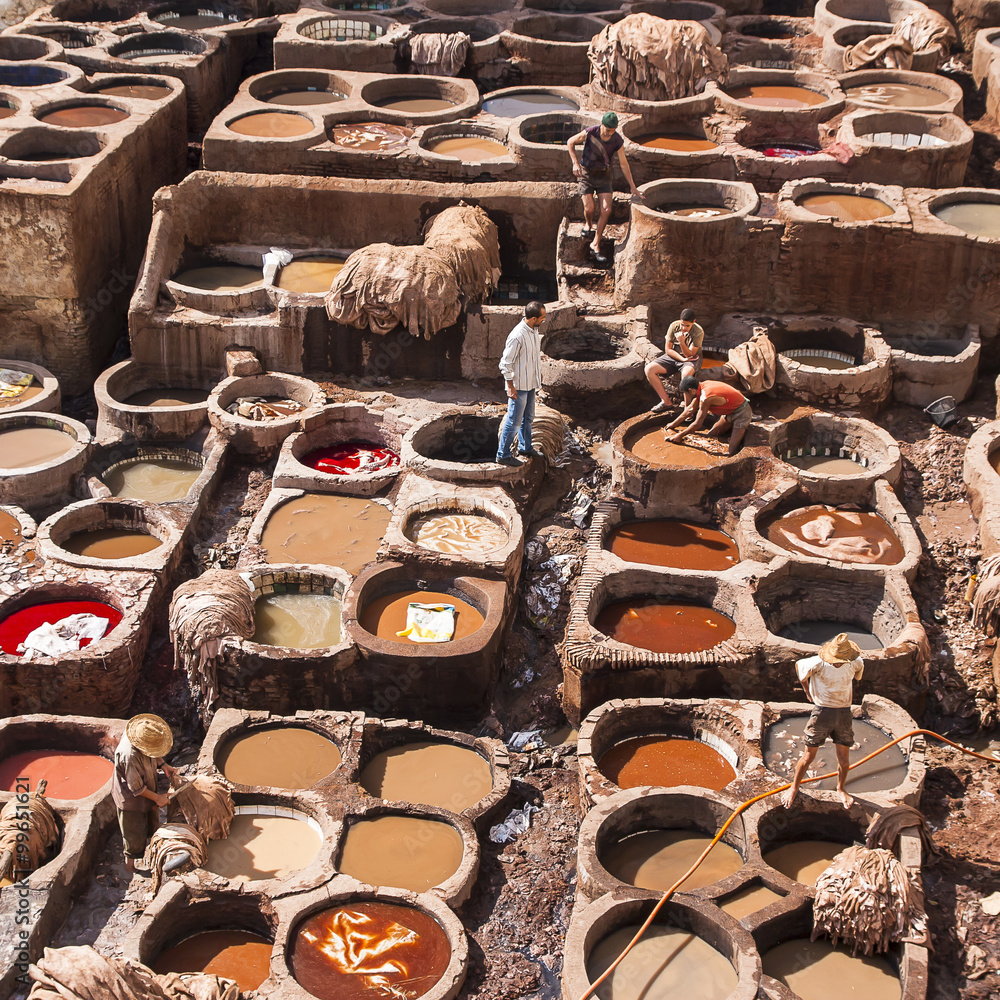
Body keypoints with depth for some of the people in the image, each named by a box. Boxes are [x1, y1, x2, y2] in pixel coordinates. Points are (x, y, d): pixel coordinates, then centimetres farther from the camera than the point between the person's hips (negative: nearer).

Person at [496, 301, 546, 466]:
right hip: (519, 385, -9)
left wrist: (537, 379, 20)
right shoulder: (518, 336, -27)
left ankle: (525, 447, 39)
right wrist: (510, 386, -19)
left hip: (530, 383, 9)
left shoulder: (534, 330, 2)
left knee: (528, 417, 22)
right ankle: (503, 455, 10)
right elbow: (505, 362, -22)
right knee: (514, 421, -1)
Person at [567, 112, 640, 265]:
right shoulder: (590, 133, -19)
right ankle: (588, 224, 26)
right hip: (586, 173, -2)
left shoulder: (617, 140, -13)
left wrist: (632, 186, 1)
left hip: (604, 176, 2)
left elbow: (624, 164, -2)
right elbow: (571, 142, -3)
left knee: (606, 210, -11)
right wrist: (575, 163, -12)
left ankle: (595, 244, -1)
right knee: (589, 208, -12)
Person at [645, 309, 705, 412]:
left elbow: (690, 355, -18)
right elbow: (668, 349, -3)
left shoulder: (698, 332, -17)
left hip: (691, 360, -4)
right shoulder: (674, 326, -8)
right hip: (674, 356, 4)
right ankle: (665, 401, -8)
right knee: (649, 369, -18)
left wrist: (682, 342, -35)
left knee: (686, 373, -42)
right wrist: (682, 358, -17)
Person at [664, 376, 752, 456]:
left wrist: (680, 435, -15)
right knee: (710, 435, 12)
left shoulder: (706, 397, -30)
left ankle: (742, 431, 7)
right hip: (730, 412, 9)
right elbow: (690, 409, 13)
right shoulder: (702, 386, -2)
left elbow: (697, 424, -26)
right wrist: (674, 423, 19)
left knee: (732, 451, -14)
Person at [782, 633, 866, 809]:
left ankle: (841, 788, 33)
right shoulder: (818, 663, -19)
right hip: (822, 713, -2)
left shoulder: (855, 663, -9)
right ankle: (794, 788, 22)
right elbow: (799, 666, 2)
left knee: (844, 758, 7)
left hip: (844, 713, 2)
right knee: (809, 755, 3)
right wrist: (807, 691, 11)